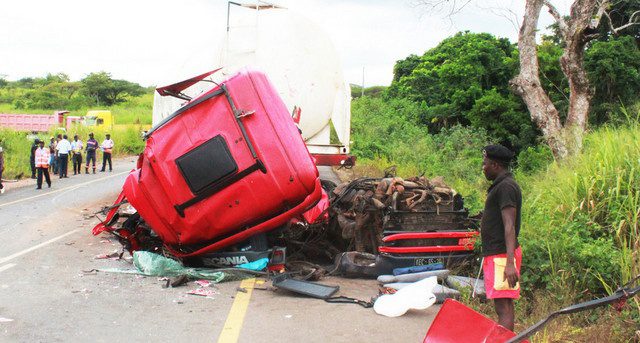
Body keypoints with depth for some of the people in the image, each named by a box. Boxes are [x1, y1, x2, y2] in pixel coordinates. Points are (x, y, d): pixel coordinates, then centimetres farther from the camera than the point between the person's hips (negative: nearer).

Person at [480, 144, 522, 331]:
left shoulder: (506, 187, -14)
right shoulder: (500, 186, 18)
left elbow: (509, 226, -23)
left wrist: (509, 263, -29)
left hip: (501, 255, -11)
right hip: (496, 255, 11)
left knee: (503, 307, -12)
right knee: (505, 305, 14)